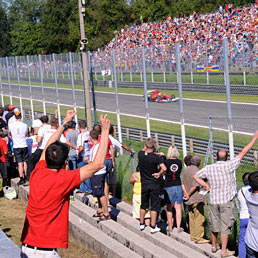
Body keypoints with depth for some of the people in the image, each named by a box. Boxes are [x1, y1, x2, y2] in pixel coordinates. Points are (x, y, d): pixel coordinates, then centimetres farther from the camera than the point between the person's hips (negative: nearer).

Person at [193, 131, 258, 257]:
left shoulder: (209, 168, 0)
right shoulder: (229, 165, -11)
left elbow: (195, 176, 9)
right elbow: (243, 153, -7)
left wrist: (206, 185, 11)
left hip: (214, 200, 4)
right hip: (227, 201, -4)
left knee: (214, 224, 16)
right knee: (225, 226, 0)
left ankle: (214, 246, 31)